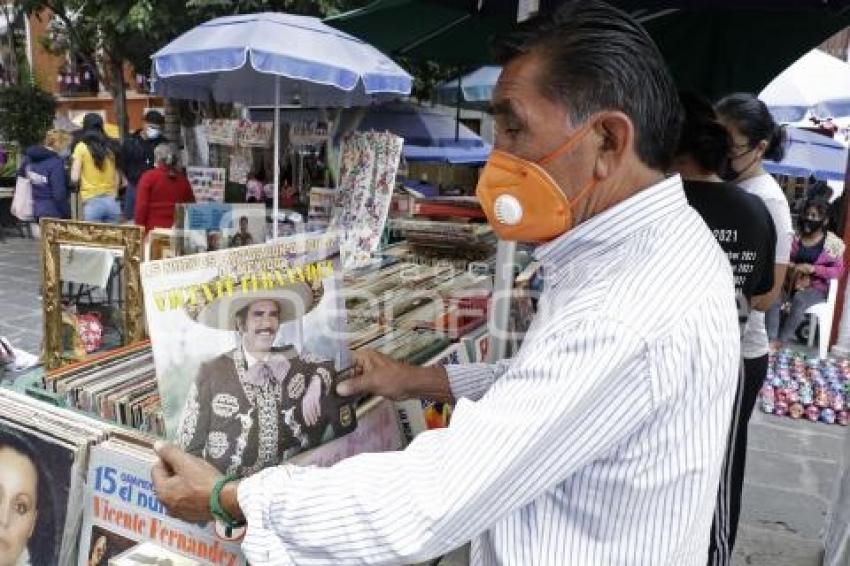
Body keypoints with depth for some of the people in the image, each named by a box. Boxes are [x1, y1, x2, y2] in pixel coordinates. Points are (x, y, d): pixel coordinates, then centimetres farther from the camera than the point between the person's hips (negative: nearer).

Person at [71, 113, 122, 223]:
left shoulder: (82, 147, -2)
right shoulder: (111, 147, 7)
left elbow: (74, 178, -6)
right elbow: (117, 177, 10)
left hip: (92, 201, -3)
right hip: (111, 201, 3)